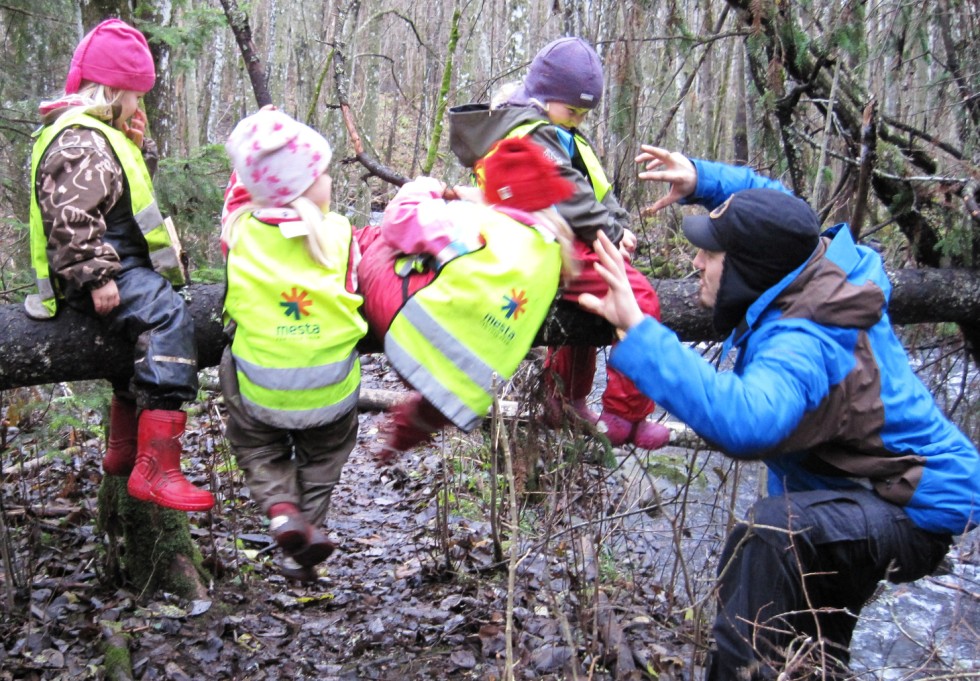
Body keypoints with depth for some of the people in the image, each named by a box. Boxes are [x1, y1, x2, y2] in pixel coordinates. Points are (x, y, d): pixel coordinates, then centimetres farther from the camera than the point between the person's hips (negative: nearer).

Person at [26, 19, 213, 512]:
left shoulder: (98, 134, 19)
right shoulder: (80, 142, -15)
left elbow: (131, 181, 28)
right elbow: (72, 220, -25)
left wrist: (140, 147, 12)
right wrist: (96, 278, -29)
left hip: (118, 266, 12)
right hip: (101, 273, -12)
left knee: (143, 331, 29)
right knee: (167, 317, -31)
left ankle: (123, 451, 44)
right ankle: (156, 470, -38)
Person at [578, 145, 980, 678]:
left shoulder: (800, 344, -35)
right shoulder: (829, 262, -9)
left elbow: (743, 420, -56)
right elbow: (773, 205, 12)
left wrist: (638, 330, -57)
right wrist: (702, 179, -2)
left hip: (916, 509, -10)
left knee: (769, 532, -38)